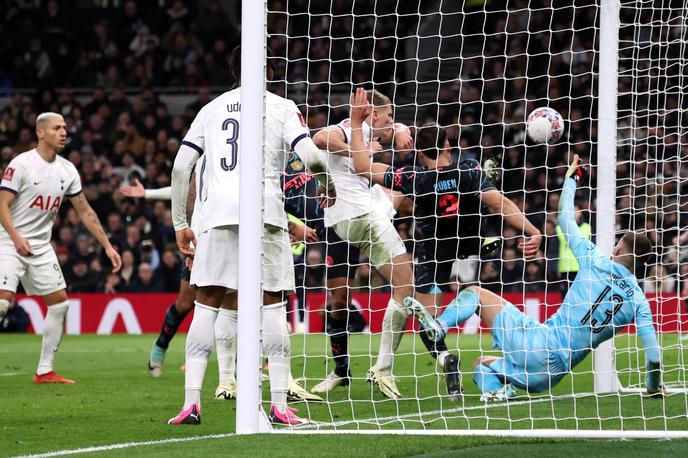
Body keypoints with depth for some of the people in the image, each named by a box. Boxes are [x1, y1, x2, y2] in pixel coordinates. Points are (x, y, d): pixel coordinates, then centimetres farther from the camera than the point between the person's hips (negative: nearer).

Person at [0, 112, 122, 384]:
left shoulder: (67, 170, 6)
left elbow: (85, 212, 12)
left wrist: (107, 246, 9)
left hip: (41, 246, 7)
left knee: (59, 302, 1)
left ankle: (45, 371, 8)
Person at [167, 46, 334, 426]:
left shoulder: (211, 109, 18)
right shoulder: (282, 107, 9)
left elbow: (180, 167, 11)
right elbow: (311, 156, -5)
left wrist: (180, 224, 15)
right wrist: (327, 184, 15)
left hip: (215, 212, 2)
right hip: (264, 212, -2)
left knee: (207, 303, 5)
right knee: (272, 304, 4)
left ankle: (191, 401, -4)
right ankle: (279, 404, 0)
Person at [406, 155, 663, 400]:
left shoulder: (597, 263, -3)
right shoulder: (639, 301, 2)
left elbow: (565, 219, 8)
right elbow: (654, 356, -3)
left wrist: (571, 179, 23)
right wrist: (654, 387, 16)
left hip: (539, 340, -4)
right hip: (552, 374, 4)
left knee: (475, 294, 12)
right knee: (482, 366, 28)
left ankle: (439, 327, -17)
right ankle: (499, 386, -6)